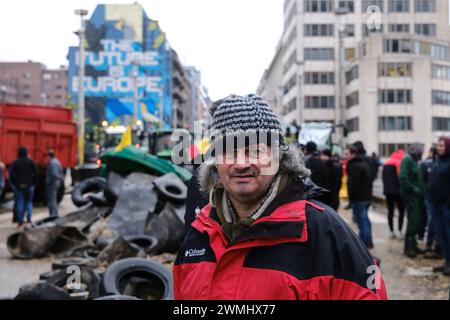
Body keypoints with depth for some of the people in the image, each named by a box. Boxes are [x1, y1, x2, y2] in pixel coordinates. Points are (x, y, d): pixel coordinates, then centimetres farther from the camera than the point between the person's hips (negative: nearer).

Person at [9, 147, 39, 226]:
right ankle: (29, 219, 0)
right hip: (29, 185, 0)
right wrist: (34, 183, 3)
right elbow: (36, 173, -7)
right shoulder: (31, 162, -2)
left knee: (19, 203, 3)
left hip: (18, 186, 0)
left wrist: (14, 184, 3)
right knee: (29, 202, 11)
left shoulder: (15, 163, -1)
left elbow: (11, 174, -7)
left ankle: (20, 221, 2)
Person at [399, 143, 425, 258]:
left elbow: (417, 178, 14)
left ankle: (413, 246, 19)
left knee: (415, 220, 11)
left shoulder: (414, 160, 16)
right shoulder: (407, 159, -11)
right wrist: (414, 188, -20)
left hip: (416, 194, 9)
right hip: (410, 194, -9)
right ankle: (409, 247, -4)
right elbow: (403, 177, -21)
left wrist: (421, 190, 2)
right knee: (413, 220, -9)